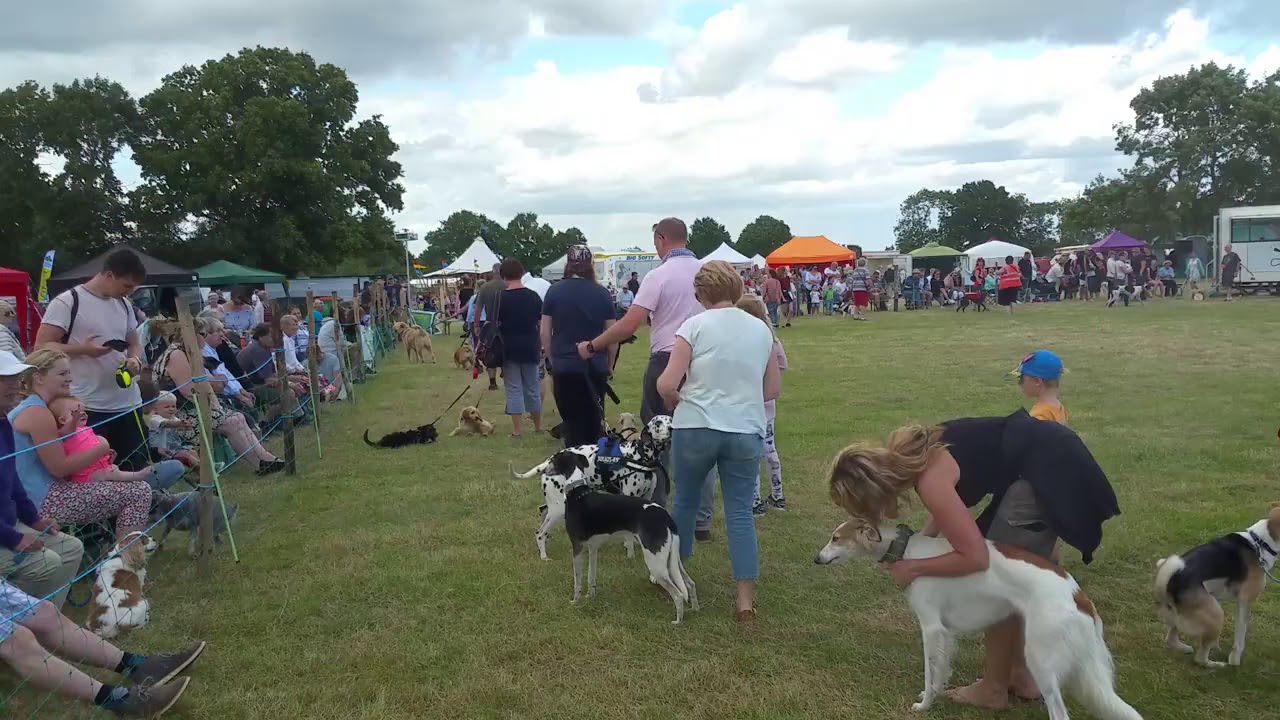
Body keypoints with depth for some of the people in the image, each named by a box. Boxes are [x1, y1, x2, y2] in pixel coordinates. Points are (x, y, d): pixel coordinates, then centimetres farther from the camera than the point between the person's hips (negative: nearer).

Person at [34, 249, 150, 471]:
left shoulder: (125, 305, 12)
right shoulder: (66, 302, -8)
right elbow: (42, 346, -9)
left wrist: (135, 359, -3)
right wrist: (83, 349, -23)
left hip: (128, 405, 6)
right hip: (88, 408, -6)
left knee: (137, 469, 11)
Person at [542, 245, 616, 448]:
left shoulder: (554, 291, -3)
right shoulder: (602, 294, -2)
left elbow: (545, 334, -1)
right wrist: (608, 366, 14)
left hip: (565, 368, -1)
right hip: (596, 368, 1)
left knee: (572, 422, 6)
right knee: (595, 421, 13)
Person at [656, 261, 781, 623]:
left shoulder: (695, 325, -7)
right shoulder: (761, 329, 6)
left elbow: (667, 385, -11)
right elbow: (774, 388, 12)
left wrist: (678, 404, 9)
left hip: (695, 428, -2)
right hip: (746, 431, 2)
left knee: (685, 502, 17)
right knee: (740, 512, 6)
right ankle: (746, 598, 5)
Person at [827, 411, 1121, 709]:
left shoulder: (930, 480, -25)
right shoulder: (904, 452, 0)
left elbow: (975, 557, -20)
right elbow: (951, 503, 17)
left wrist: (913, 568, -10)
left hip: (1042, 473, -9)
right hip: (1046, 454, 9)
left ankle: (993, 689, 16)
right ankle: (1021, 675, 31)